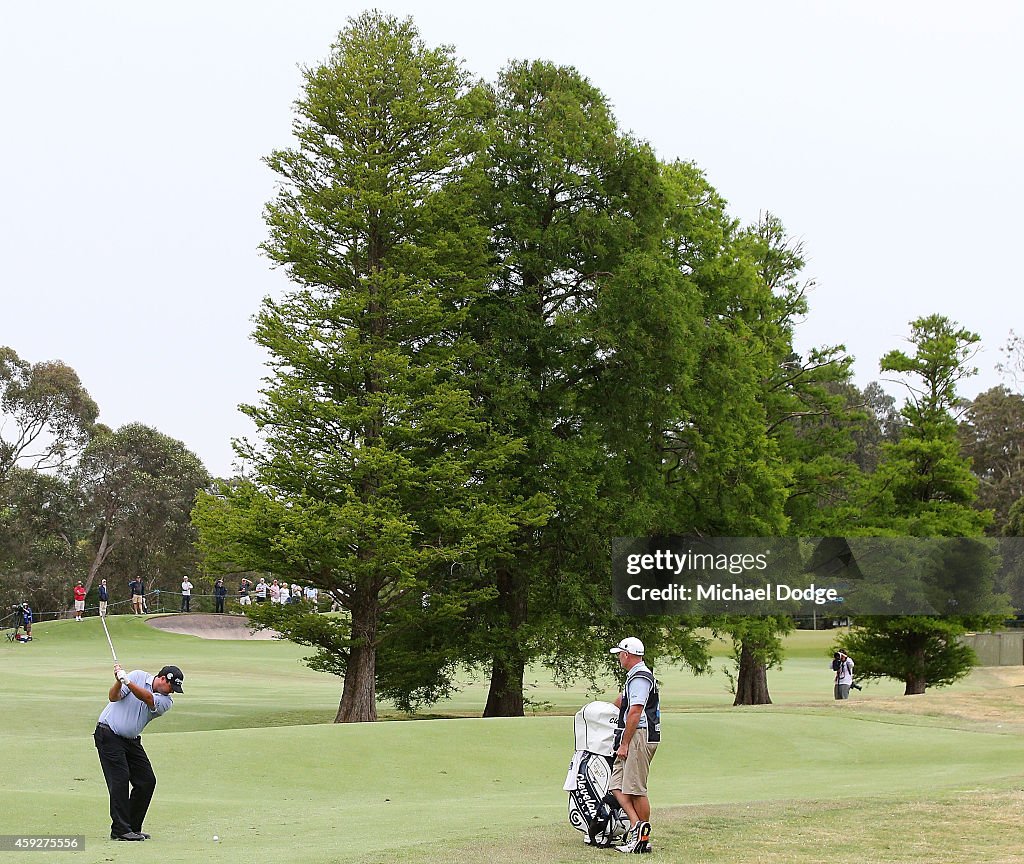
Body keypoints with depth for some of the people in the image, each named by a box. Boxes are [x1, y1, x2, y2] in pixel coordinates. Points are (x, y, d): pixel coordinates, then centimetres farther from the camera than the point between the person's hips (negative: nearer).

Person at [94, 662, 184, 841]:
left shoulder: (167, 701, 0)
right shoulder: (138, 676, -6)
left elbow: (148, 698, -21)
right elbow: (113, 697, -13)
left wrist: (127, 681, -36)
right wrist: (119, 681, -33)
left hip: (131, 740, 6)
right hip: (109, 735, -6)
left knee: (147, 781, 0)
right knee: (120, 779, -14)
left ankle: (132, 827, 11)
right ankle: (120, 830, -12)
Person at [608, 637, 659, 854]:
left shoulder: (640, 677, -13)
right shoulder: (634, 676, 20)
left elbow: (635, 713, -19)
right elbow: (622, 699, 37)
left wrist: (624, 744, -18)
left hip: (640, 737, -10)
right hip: (633, 739, 10)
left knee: (635, 789, -7)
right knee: (617, 785, 6)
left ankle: (643, 839, -4)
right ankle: (637, 825, 1)